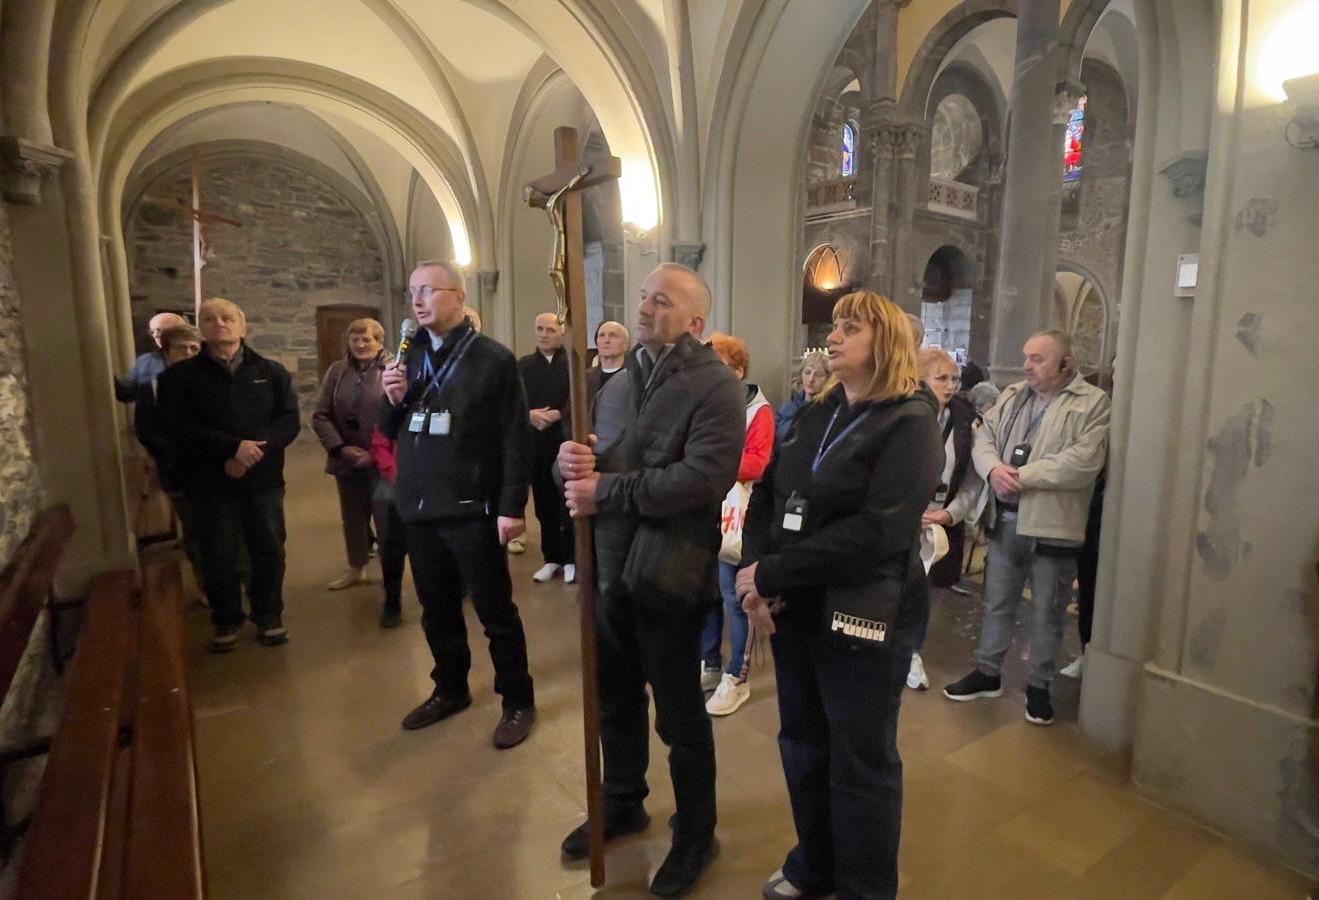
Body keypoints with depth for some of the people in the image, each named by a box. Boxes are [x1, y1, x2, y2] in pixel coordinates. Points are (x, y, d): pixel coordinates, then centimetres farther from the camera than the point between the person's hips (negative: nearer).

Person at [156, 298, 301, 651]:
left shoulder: (271, 372, 7)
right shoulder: (180, 376, 2)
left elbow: (289, 421, -3)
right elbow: (179, 429, -9)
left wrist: (254, 453, -18)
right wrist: (234, 447, -22)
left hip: (264, 481, 1)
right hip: (210, 484, -1)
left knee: (269, 551, 7)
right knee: (218, 557, 6)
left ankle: (269, 616, 24)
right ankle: (226, 621, 25)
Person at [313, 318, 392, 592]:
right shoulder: (337, 371, 5)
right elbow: (321, 415, 4)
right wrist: (339, 448, -9)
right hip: (347, 459, 5)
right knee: (352, 516, 17)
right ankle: (356, 567, 35)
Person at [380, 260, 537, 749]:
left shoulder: (493, 359, -7)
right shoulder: (408, 359, 10)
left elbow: (515, 438, -11)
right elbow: (389, 432, 16)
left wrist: (512, 506, -16)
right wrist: (393, 400, -6)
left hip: (471, 510, -6)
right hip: (418, 509, 6)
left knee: (496, 612, 5)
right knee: (437, 611, 18)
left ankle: (518, 701, 21)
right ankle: (450, 690, 37)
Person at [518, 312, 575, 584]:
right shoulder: (523, 365, 11)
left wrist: (557, 415, -20)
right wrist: (528, 415, -13)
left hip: (565, 441, -3)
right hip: (534, 443, 4)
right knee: (543, 503, 10)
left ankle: (571, 558, 13)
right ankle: (552, 558, 21)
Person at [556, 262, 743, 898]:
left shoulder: (716, 387, -13)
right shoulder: (618, 385, 12)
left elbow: (700, 479, -27)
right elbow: (583, 467, 11)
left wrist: (604, 491, -22)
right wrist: (568, 460, -14)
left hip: (667, 577, -7)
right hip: (609, 570, 7)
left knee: (680, 716, 12)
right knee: (616, 702, 23)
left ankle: (696, 833, 36)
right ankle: (622, 804, 48)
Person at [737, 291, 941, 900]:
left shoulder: (910, 424, -11)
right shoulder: (813, 415, 9)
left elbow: (877, 532, -23)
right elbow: (764, 497, 4)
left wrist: (772, 575, -21)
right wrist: (753, 578, -12)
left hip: (863, 618, -6)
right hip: (794, 611, 6)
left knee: (861, 763, 11)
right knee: (802, 743, 20)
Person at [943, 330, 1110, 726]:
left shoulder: (1092, 402, -7)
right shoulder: (1012, 396, 11)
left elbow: (1083, 461, -18)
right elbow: (983, 438, 4)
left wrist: (1023, 476, -18)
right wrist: (993, 469, -16)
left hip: (1053, 523, -5)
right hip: (1005, 519, 5)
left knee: (1047, 611, 10)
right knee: (996, 601, 15)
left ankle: (1039, 685, 27)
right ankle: (987, 672, 31)